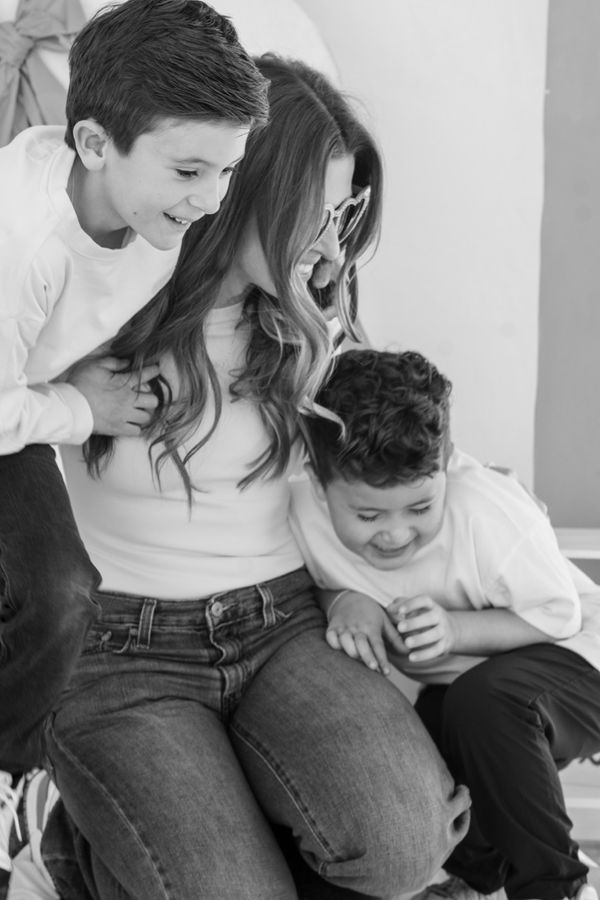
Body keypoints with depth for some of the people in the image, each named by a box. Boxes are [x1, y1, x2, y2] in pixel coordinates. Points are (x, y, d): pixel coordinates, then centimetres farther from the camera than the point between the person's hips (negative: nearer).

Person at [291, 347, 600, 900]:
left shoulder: (490, 513, -33)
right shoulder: (304, 510, -21)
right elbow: (318, 583, -1)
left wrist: (457, 630, -36)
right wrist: (345, 603, -25)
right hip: (451, 688, 6)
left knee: (484, 702, -36)